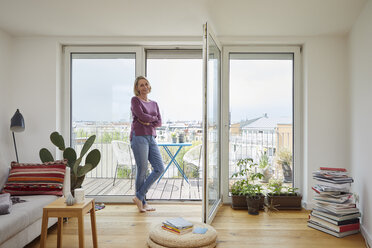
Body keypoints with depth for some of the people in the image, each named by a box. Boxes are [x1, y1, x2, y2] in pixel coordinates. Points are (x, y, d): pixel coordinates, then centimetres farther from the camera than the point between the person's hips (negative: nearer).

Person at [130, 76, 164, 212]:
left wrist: (148, 123, -8)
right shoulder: (135, 100, 2)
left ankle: (139, 196, 9)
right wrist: (153, 118, 3)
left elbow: (159, 122, 9)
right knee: (142, 170, -4)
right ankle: (142, 202, 14)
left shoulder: (154, 103, 19)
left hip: (151, 138, 6)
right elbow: (141, 116, -13)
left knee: (159, 168, -1)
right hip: (139, 137, -6)